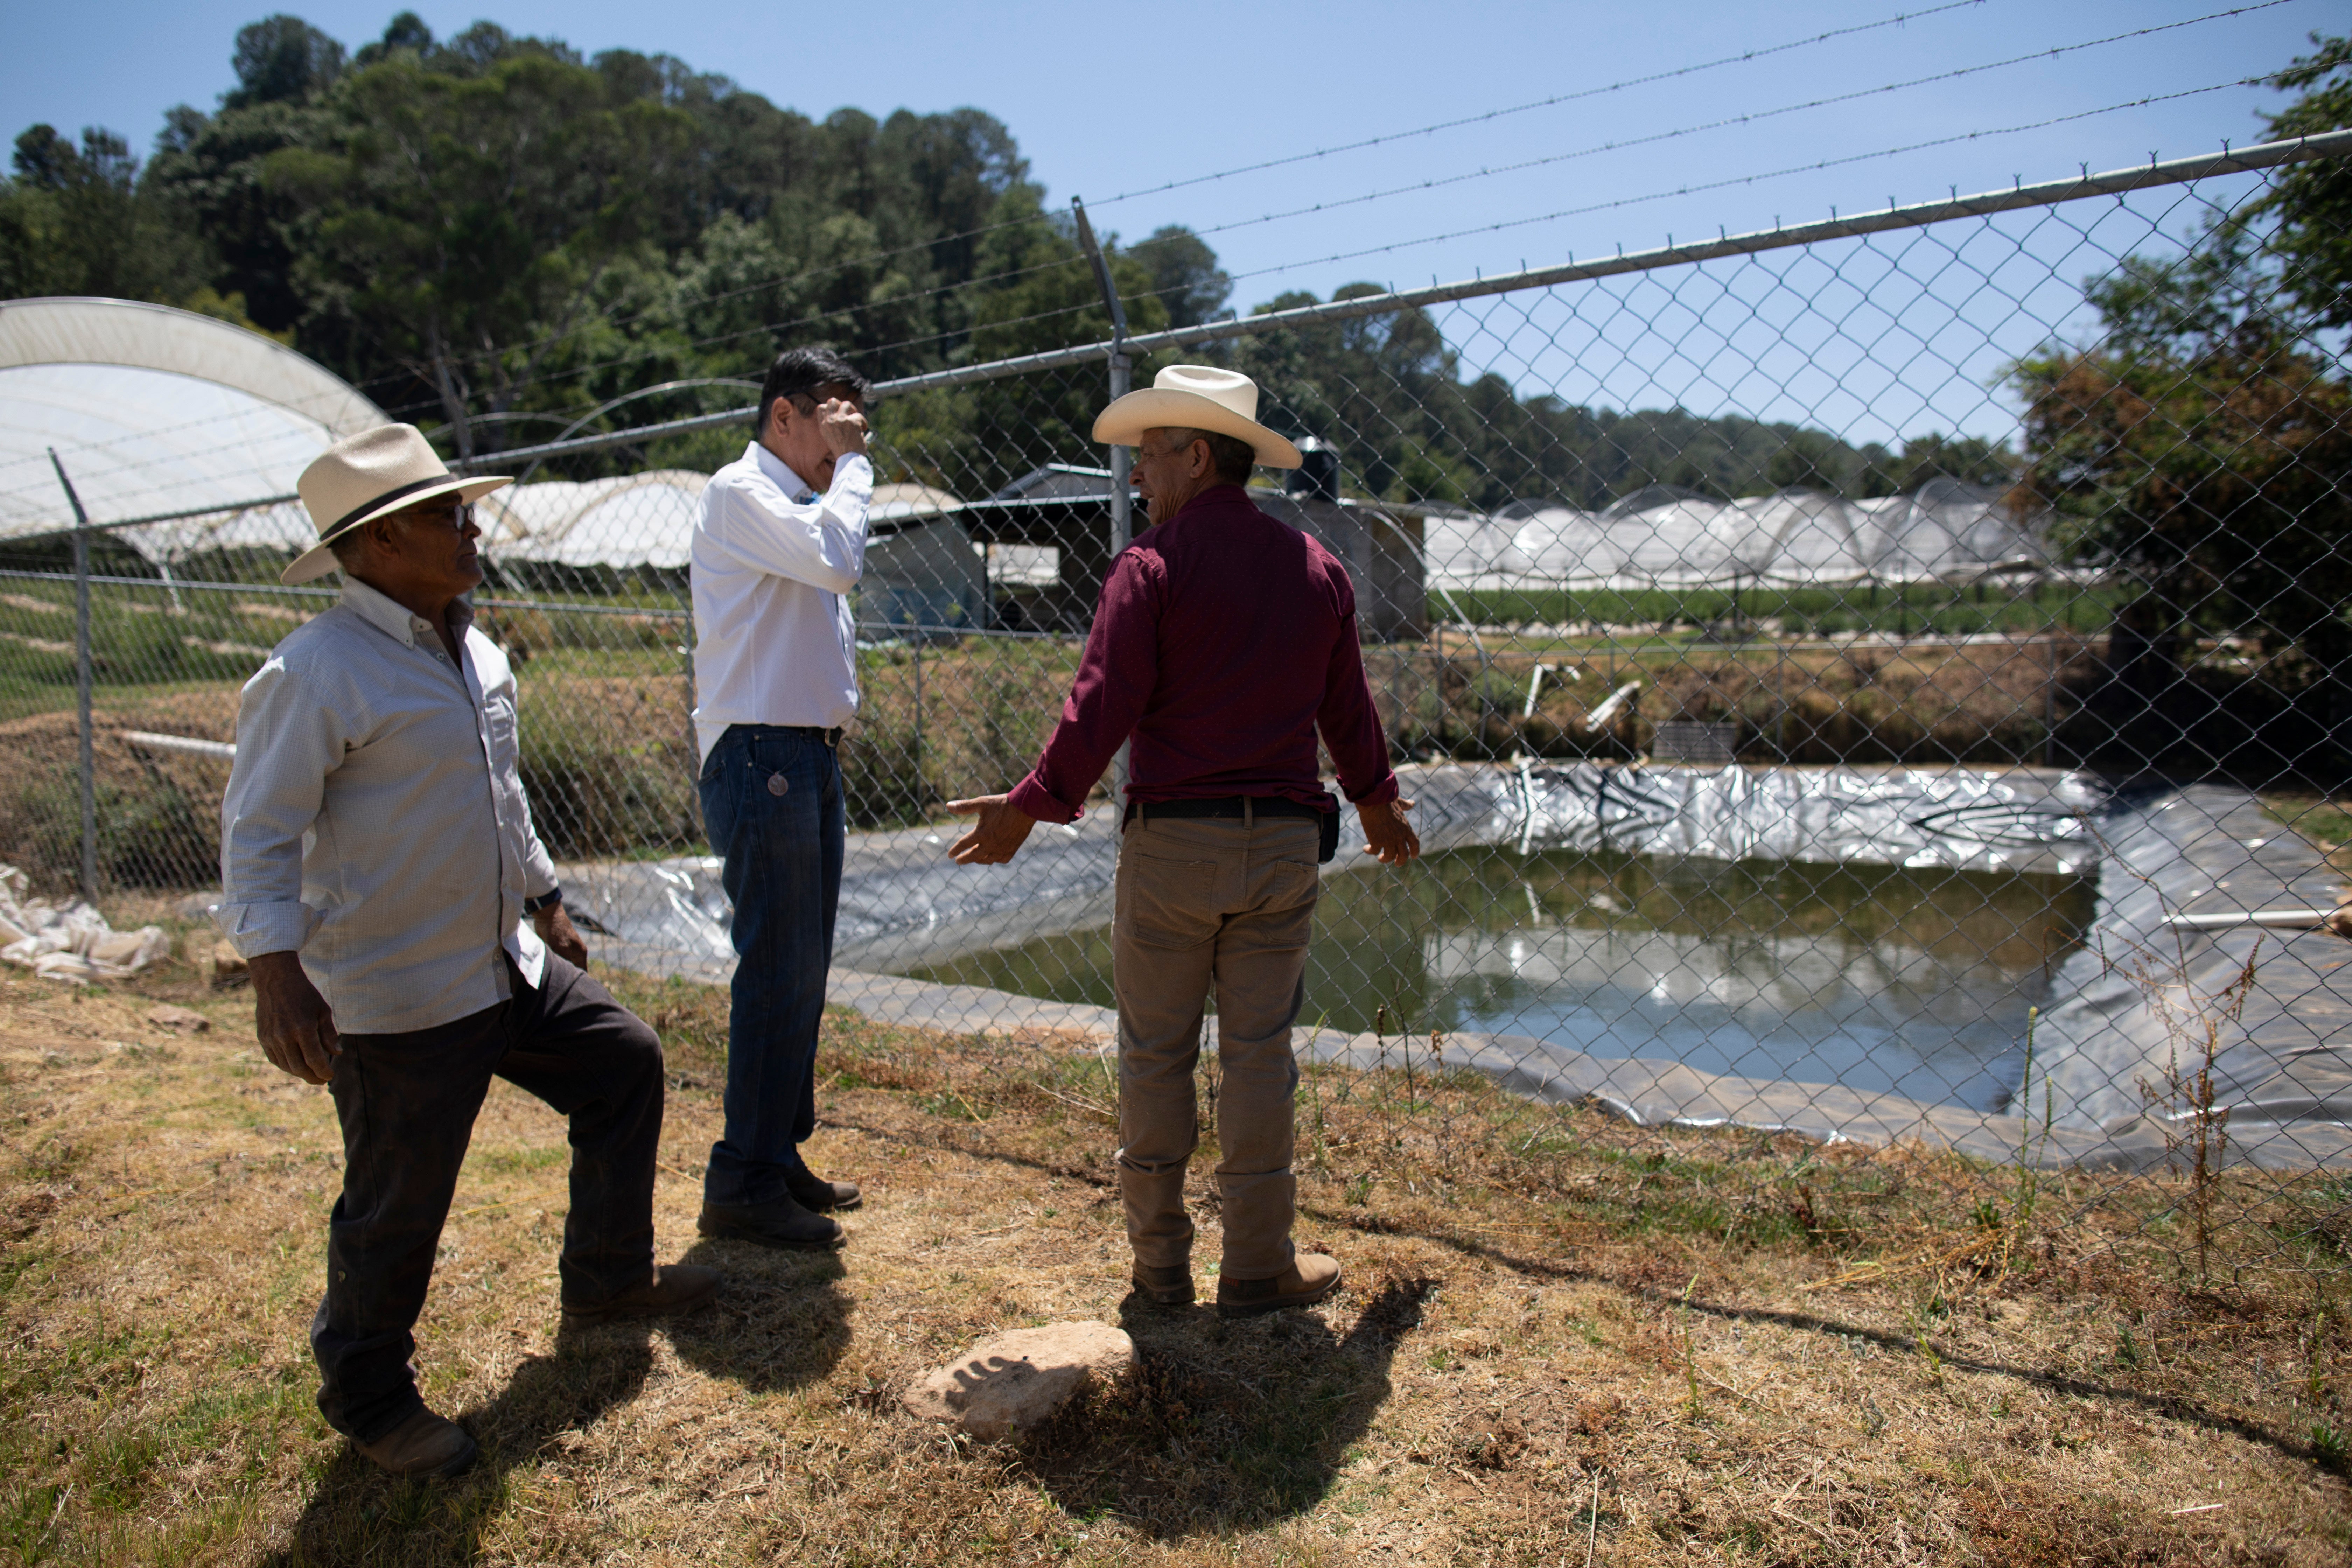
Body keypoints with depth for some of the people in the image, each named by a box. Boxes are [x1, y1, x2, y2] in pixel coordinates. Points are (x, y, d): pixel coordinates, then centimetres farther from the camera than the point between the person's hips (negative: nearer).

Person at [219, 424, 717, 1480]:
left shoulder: (475, 651, 9)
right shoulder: (318, 671, -18)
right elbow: (260, 832, -18)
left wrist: (546, 901, 23)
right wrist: (275, 970, -26)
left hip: (507, 965, 9)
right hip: (397, 998, -9)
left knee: (625, 1061, 16)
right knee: (396, 1211, 4)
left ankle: (608, 1280, 33)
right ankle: (367, 1396, 31)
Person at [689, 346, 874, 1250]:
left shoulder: (795, 500, 22)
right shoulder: (741, 492, -8)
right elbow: (840, 560, -23)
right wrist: (851, 462, -12)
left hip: (808, 759, 10)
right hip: (763, 758, -10)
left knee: (799, 972, 12)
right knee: (778, 974, -8)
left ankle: (779, 1157, 23)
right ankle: (743, 1184, 2)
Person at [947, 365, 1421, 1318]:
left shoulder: (1152, 566, -6)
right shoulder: (1318, 571, 10)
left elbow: (1103, 704, -13)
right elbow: (1348, 711, 16)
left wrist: (1032, 806, -6)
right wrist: (1376, 802, 30)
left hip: (1170, 841, -3)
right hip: (1282, 845, 4)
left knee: (1155, 1055, 9)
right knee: (1259, 1055, 9)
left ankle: (1159, 1261, 20)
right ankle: (1258, 1268, 17)